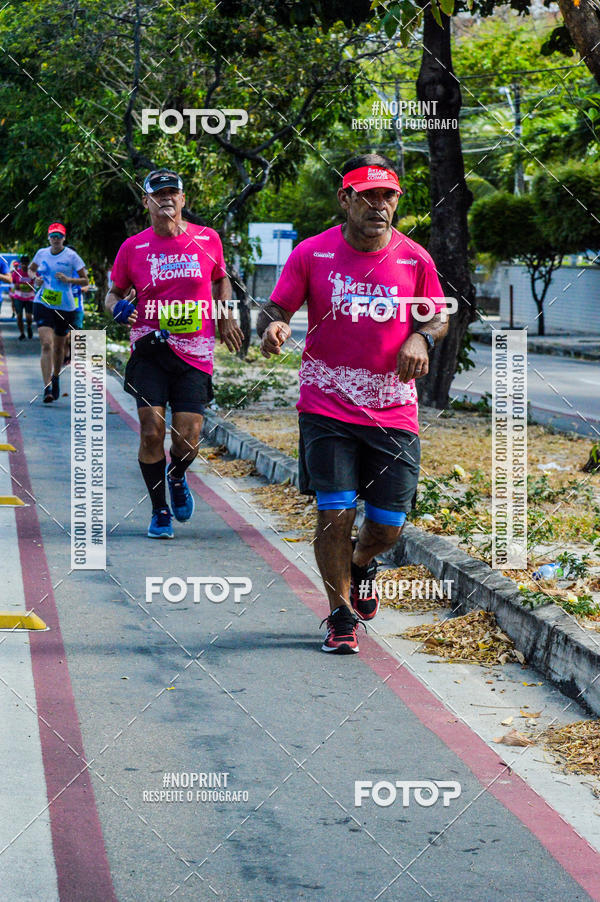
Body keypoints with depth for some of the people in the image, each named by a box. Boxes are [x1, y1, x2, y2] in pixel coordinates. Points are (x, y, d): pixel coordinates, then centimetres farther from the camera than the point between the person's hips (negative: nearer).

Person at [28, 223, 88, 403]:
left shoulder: (71, 256, -3)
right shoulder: (42, 253, 6)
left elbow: (85, 280, -1)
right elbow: (31, 269, 24)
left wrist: (68, 279, -18)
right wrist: (35, 278, 2)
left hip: (65, 307, 0)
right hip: (43, 305, 0)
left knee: (59, 347, 13)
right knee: (46, 344, -16)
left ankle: (55, 378, 41)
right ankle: (47, 389, -21)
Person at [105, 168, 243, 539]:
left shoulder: (207, 239, 5)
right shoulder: (133, 247, 2)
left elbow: (221, 279, 23)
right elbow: (114, 292, 13)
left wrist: (226, 317, 10)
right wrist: (119, 307, -9)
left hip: (195, 353, 0)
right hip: (150, 351, 0)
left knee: (187, 439, -5)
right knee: (152, 432, -8)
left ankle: (177, 478, 31)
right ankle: (160, 511, 10)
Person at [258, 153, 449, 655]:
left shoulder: (414, 259, 1)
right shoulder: (312, 254, -4)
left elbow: (439, 315, 13)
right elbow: (277, 308, 1)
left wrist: (421, 337, -9)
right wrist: (272, 327, -22)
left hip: (393, 412, 2)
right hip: (327, 407, -2)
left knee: (389, 524, 3)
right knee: (334, 513, -9)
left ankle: (362, 565, 40)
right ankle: (341, 616, 12)